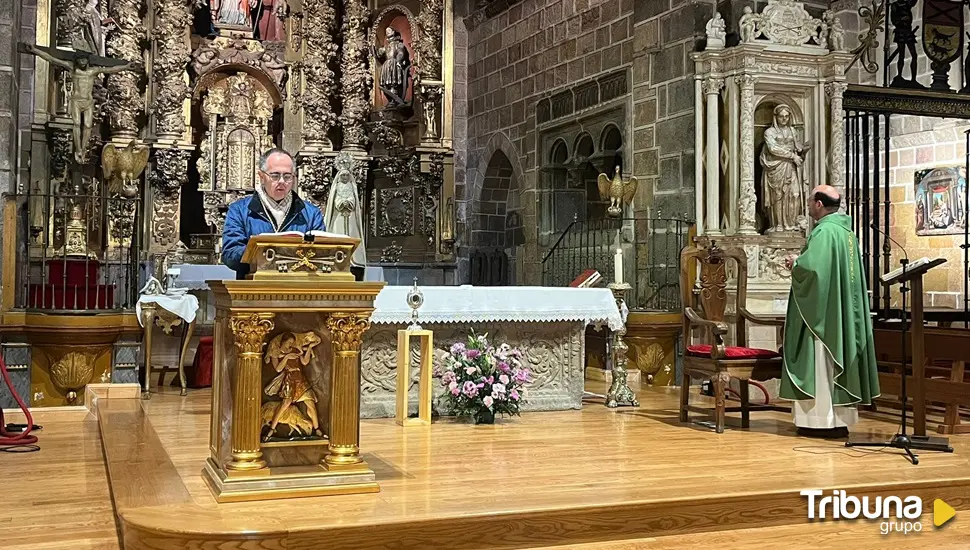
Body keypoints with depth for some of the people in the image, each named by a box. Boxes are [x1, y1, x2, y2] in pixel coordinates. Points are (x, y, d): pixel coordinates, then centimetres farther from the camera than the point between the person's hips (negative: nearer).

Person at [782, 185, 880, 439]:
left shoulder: (824, 231, -16)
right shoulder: (846, 230, 13)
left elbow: (811, 267, -25)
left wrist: (794, 264, -5)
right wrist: (801, 263, 17)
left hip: (822, 311, -9)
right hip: (842, 311, 9)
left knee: (820, 362, -4)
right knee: (837, 360, 11)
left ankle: (822, 420, -2)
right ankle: (840, 418, 15)